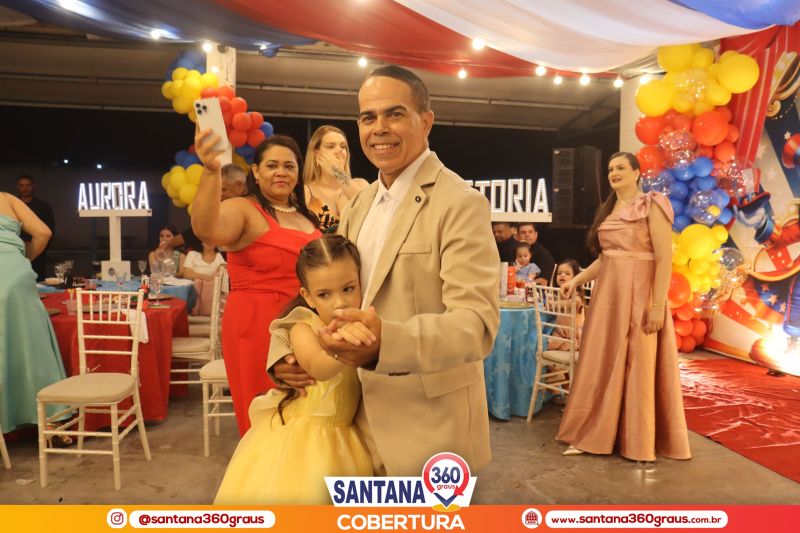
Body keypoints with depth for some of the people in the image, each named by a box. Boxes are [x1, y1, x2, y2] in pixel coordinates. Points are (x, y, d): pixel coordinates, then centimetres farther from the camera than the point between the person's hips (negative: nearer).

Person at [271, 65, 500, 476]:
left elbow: (476, 323, -25)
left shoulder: (460, 203, -16)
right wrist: (283, 349, -3)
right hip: (364, 419, 7)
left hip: (430, 428, -7)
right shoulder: (360, 203, 8)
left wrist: (386, 341, -42)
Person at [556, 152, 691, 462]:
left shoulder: (652, 206, -8)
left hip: (638, 294, -7)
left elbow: (665, 259, -14)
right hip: (607, 294, 7)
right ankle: (593, 434, 20)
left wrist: (658, 306, -19)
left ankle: (640, 440, 18)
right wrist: (577, 280, 9)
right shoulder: (607, 211, 13)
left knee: (639, 366, 2)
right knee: (601, 364, 9)